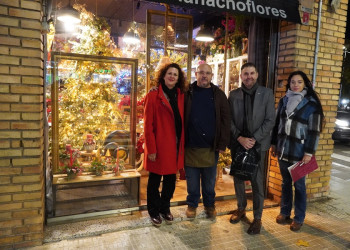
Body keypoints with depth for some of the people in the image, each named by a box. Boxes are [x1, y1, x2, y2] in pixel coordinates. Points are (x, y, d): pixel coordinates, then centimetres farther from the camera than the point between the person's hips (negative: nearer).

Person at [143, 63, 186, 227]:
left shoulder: (181, 97, 8)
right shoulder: (153, 96, -6)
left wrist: (183, 145, 3)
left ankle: (165, 209, 36)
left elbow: (183, 122, 9)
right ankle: (154, 212, 30)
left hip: (176, 147, 5)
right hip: (159, 147, -5)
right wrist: (151, 149, -13)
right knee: (154, 181, 11)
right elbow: (148, 125, -9)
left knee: (171, 180, 15)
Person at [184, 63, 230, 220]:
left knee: (210, 180, 14)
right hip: (191, 146, 0)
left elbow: (225, 120, 0)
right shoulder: (188, 93, 2)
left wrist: (223, 143, -6)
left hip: (211, 146, 1)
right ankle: (192, 204, 32)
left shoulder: (219, 95, 3)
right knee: (192, 179, 13)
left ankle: (209, 205, 34)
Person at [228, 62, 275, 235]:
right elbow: (229, 120, 1)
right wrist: (240, 138, -11)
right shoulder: (233, 95, 5)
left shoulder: (266, 93, 0)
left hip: (257, 144, -2)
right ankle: (241, 208, 33)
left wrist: (254, 139, -13)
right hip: (237, 143, 2)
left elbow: (270, 120, -4)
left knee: (257, 181, 3)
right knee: (238, 179, 12)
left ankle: (257, 218, 18)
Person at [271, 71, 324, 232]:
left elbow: (314, 131, -9)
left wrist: (309, 152, -13)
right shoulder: (284, 101, 7)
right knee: (285, 182, 15)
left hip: (299, 151, -4)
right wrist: (274, 144, 10)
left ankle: (299, 218, 21)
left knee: (299, 185, 7)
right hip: (283, 149, 4)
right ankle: (285, 212, 29)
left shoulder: (312, 104, -6)